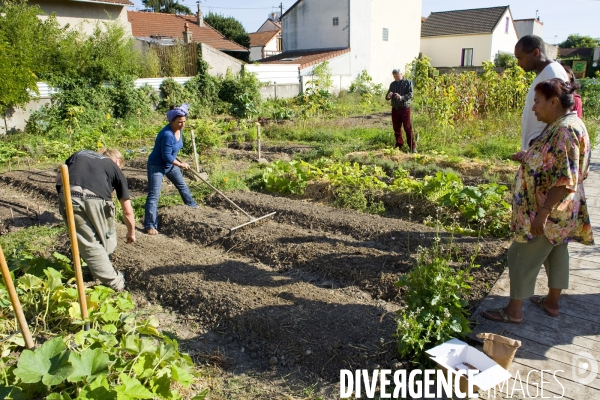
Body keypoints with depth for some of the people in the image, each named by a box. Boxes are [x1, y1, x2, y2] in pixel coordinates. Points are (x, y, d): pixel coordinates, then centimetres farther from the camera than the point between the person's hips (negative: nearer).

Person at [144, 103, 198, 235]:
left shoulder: (179, 130, -4)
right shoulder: (167, 135, -31)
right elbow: (167, 156, -27)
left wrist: (178, 161, 21)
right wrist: (181, 164, -16)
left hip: (170, 164, 9)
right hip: (157, 166, -9)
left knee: (182, 185, 24)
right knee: (154, 195, -9)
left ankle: (192, 205, 46)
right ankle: (149, 225, -6)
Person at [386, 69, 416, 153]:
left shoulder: (407, 82, 0)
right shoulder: (392, 84, 13)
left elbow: (410, 94, -11)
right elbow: (387, 97, 14)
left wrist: (401, 97, -28)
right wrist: (388, 96, -11)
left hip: (404, 108, -5)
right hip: (395, 109, 5)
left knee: (408, 128, -5)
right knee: (396, 128, 8)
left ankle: (412, 146, -2)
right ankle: (399, 145, 19)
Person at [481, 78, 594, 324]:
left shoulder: (565, 130, -24)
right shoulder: (564, 126, 7)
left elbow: (565, 181, -27)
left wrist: (541, 214, -26)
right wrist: (529, 159, 8)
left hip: (550, 212, -10)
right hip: (560, 212, 10)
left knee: (523, 256, 0)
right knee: (555, 252, 20)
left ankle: (514, 310, 12)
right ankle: (552, 302, 36)